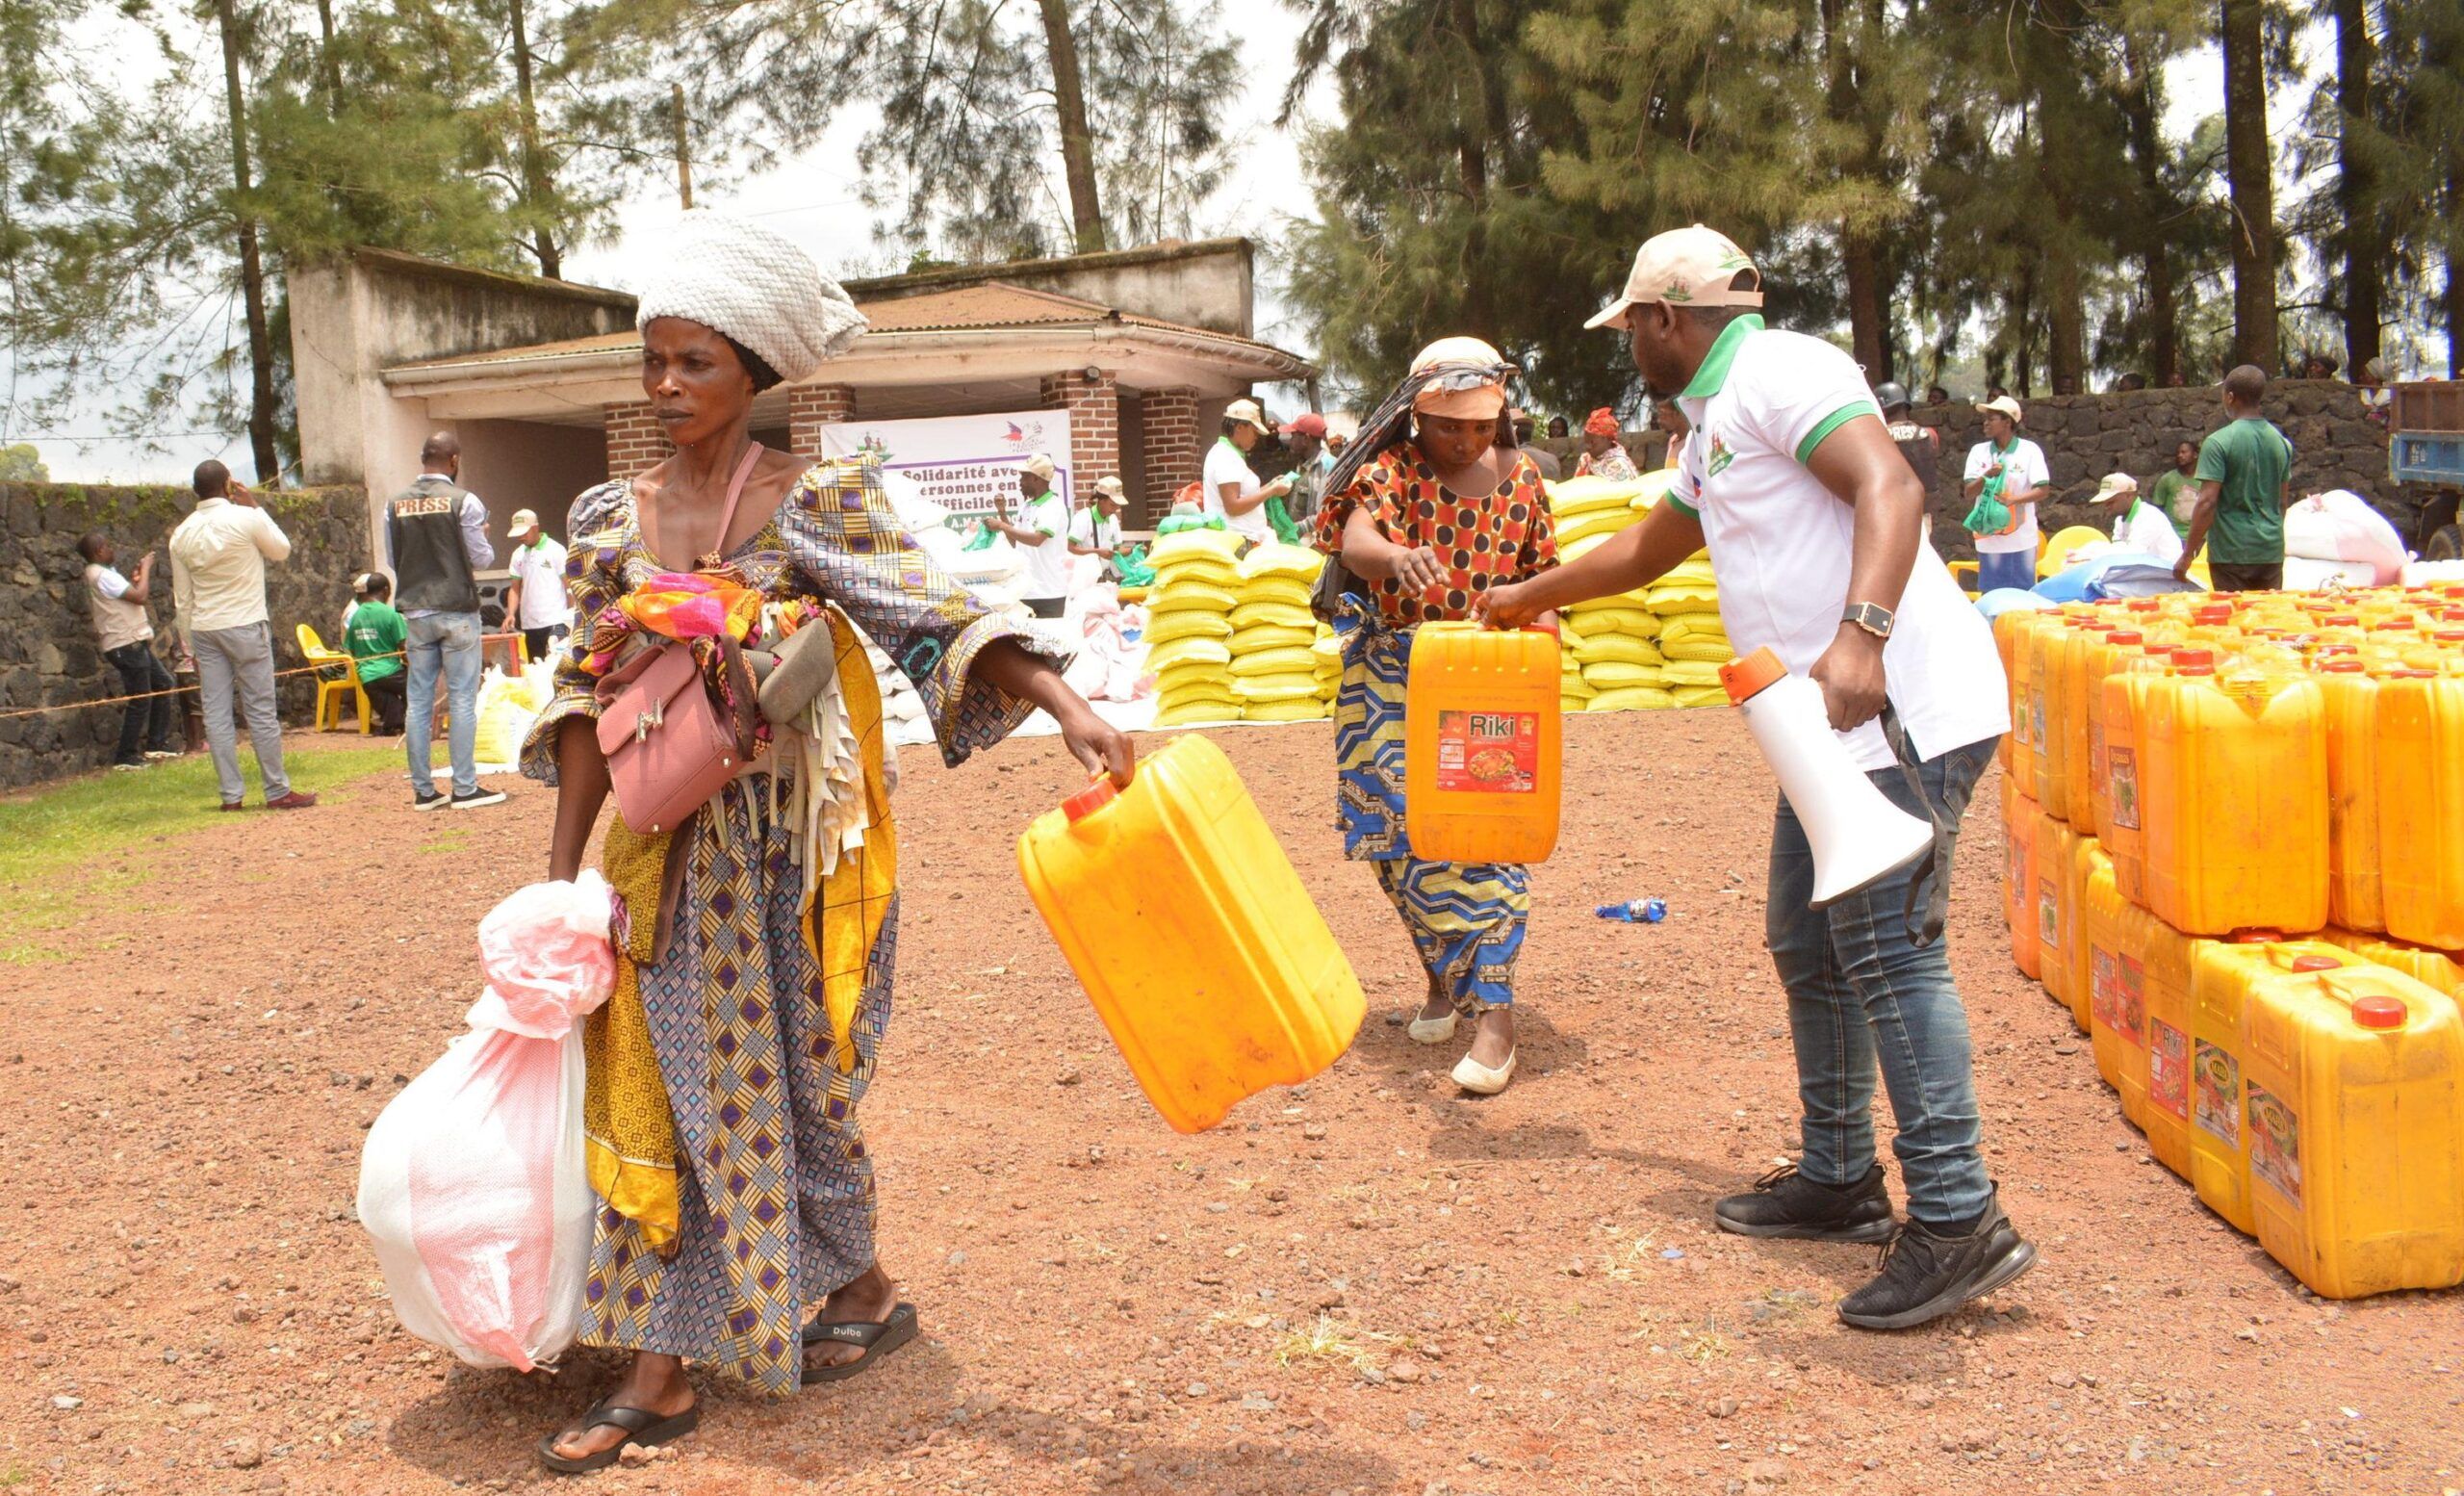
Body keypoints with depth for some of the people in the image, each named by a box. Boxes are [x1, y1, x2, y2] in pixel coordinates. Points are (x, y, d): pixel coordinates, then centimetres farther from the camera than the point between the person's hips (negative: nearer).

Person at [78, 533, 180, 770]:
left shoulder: (101, 573, 15)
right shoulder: (102, 575, -16)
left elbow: (129, 593, 17)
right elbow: (139, 596, -20)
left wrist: (140, 571, 9)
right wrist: (146, 568, -6)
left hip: (135, 643, 10)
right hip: (126, 645, -10)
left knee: (164, 684, 17)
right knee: (140, 700, -5)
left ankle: (157, 743, 21)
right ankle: (126, 757, 2)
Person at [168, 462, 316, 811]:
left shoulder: (181, 535, 7)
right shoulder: (246, 518, -9)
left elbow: (182, 601, 11)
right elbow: (282, 550, 9)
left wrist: (191, 649, 17)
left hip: (204, 631, 4)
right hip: (245, 626, -4)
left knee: (216, 713, 5)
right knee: (261, 710, 0)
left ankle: (230, 794, 6)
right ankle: (278, 791, 4)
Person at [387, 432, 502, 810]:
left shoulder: (395, 505, 5)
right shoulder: (464, 501, -9)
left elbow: (393, 559, 10)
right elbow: (482, 559, -6)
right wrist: (484, 541, 15)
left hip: (414, 613, 4)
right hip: (457, 612, -4)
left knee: (418, 703, 7)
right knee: (462, 701, 0)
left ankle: (423, 790, 10)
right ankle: (465, 788, 0)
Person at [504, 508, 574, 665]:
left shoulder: (555, 550, -3)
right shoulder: (518, 554, 11)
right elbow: (515, 588, 15)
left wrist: (572, 619, -9)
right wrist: (511, 614, -2)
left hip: (555, 622, -5)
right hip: (529, 624, 5)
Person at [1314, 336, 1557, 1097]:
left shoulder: (1517, 476, 5)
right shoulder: (1390, 468, -4)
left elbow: (1544, 576, 14)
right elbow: (1355, 538, -25)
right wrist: (1397, 556, -48)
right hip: (1394, 678, 0)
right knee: (1403, 830, 3)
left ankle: (1494, 1010, -12)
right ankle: (1445, 973, 26)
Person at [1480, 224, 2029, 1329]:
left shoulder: (1779, 371, -8)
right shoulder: (1715, 426, 24)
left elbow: (1890, 486, -24)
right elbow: (1648, 548, 40)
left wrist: (1861, 635, -37)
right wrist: (1532, 596, 51)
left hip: (1902, 705, -11)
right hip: (1835, 723, 11)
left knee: (1886, 949, -13)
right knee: (1808, 945, 15)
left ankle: (1956, 1223, -9)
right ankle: (1840, 1178, 27)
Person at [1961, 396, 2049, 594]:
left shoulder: (2030, 450, -1)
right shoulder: (1979, 451, 6)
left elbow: (2042, 490, -5)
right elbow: (1968, 493, 1)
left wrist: (2013, 499, -21)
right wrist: (1985, 477, -19)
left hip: (2021, 539, -2)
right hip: (1989, 538, 2)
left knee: (2024, 593, 1)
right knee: (1991, 594, 3)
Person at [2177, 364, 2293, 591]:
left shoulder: (2218, 442, -11)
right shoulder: (2282, 443, 8)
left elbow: (2207, 502, -16)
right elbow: (2282, 503, 17)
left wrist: (2188, 554, -12)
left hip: (2232, 552, -5)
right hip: (2272, 551, 5)